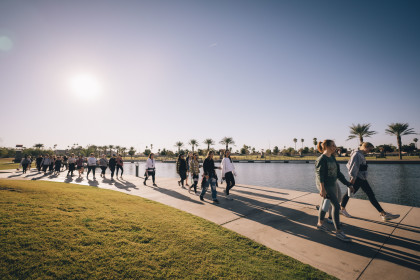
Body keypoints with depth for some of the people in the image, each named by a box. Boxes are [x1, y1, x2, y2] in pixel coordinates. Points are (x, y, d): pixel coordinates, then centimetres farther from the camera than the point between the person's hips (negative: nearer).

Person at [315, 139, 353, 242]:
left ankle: (320, 223, 34)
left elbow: (338, 172, 15)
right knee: (336, 206, -11)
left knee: (325, 204, 18)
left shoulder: (332, 157, 11)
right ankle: (339, 232, -3)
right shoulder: (321, 159, -16)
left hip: (331, 185, 9)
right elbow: (319, 174, -22)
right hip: (325, 186, -9)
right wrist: (322, 189, -28)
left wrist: (347, 183, 13)